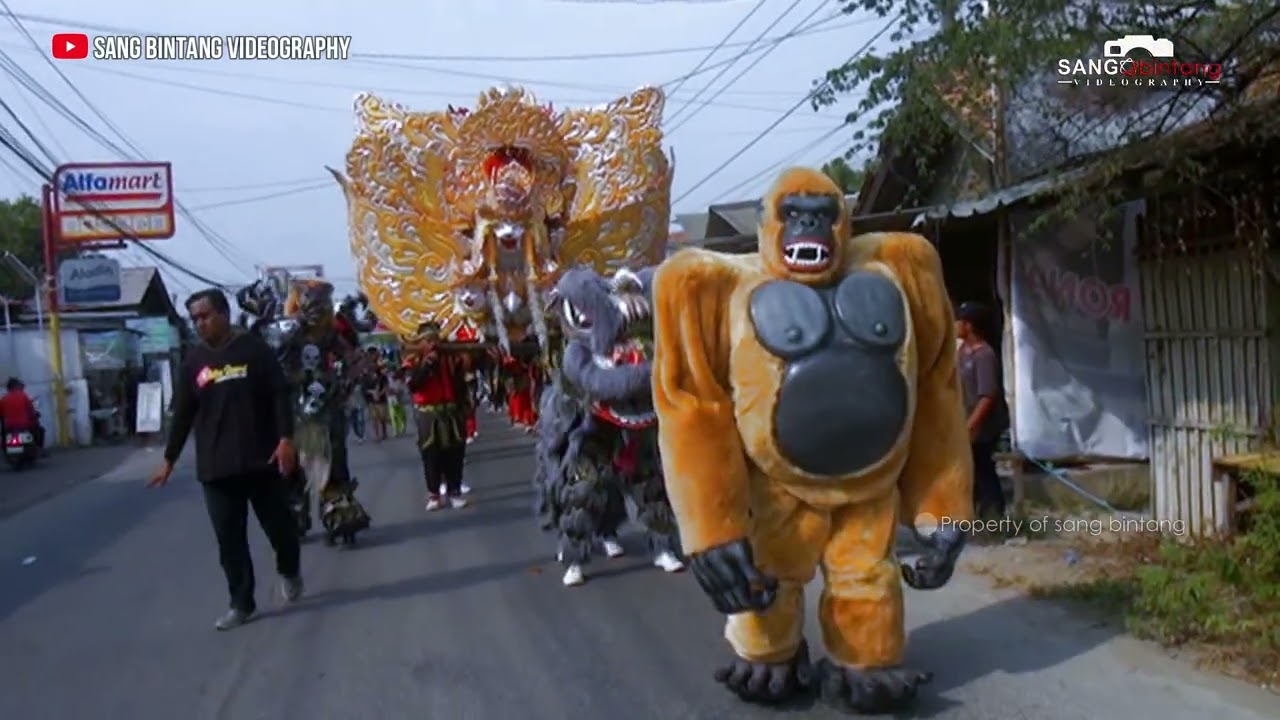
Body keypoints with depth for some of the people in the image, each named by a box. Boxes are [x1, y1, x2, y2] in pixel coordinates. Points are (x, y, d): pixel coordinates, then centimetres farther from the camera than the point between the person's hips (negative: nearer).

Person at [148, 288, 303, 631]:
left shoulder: (254, 349, -2)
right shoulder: (194, 362, 8)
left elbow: (280, 394, -5)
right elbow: (183, 414, 12)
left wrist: (285, 439, -15)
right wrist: (169, 460, 13)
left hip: (261, 460, -3)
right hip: (216, 467, 3)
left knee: (278, 525, 8)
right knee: (229, 540, 4)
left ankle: (289, 571, 37)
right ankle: (242, 604, 14)